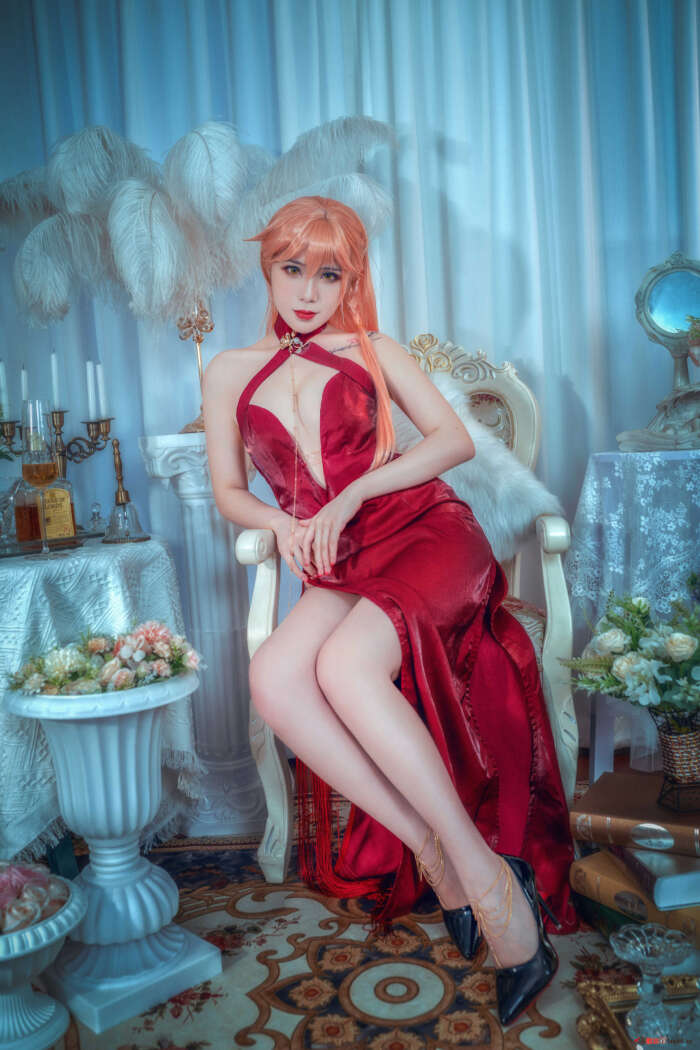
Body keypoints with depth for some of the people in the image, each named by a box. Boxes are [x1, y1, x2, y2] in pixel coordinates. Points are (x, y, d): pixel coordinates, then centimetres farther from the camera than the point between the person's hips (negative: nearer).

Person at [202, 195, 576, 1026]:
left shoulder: (371, 351, 14)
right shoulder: (230, 373, 18)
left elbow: (455, 440, 5)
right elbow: (228, 492, 17)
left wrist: (351, 494, -8)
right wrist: (281, 522, -6)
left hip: (424, 532, -2)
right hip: (339, 569, 3)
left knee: (343, 664, -33)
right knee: (273, 678, -30)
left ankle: (484, 869, -22)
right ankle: (438, 860, -22)